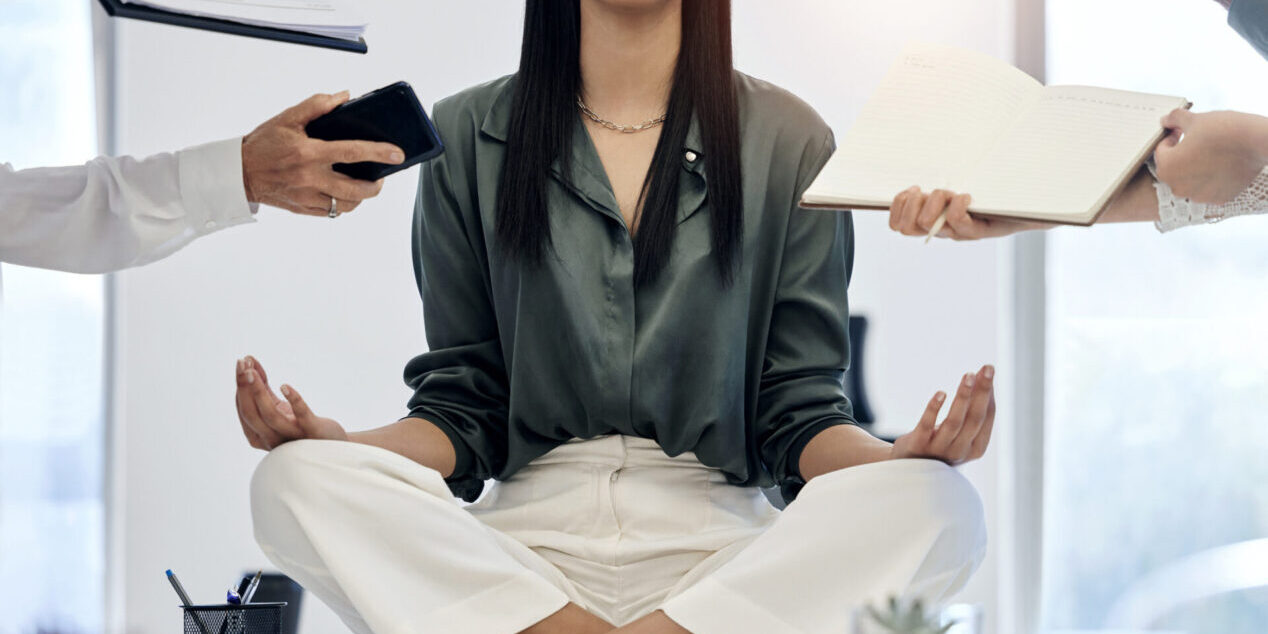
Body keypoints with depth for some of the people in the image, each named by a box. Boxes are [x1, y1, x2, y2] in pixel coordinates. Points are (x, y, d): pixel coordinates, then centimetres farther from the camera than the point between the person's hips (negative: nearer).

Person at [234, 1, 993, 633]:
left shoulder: (788, 141, 10)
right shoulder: (470, 136, 11)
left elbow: (798, 411, 7)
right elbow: (465, 406, 10)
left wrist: (895, 458, -16)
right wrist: (341, 444, -11)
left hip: (715, 544, 0)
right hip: (529, 536, 1)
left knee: (939, 508, -30)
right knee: (297, 483, -28)